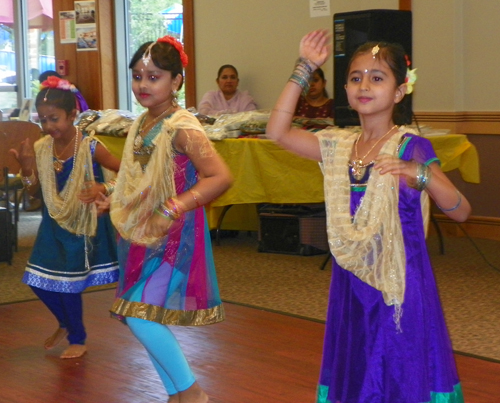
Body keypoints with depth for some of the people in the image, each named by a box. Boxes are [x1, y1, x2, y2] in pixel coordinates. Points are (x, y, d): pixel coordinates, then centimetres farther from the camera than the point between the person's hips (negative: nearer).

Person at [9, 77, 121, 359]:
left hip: (83, 225, -5)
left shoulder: (90, 148, -17)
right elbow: (34, 190, 2)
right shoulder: (41, 148, -4)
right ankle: (67, 324, 36)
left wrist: (103, 188, -27)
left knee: (68, 284, 0)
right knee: (38, 281, 8)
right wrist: (26, 167, -15)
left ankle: (78, 338, 23)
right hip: (54, 224, 6)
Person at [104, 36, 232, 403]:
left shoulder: (182, 128, -17)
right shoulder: (140, 126, 9)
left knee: (141, 315, -14)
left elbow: (221, 176, -26)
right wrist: (114, 202, 12)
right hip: (140, 236, 9)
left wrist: (173, 208, -31)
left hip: (172, 237, -9)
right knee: (138, 317, 11)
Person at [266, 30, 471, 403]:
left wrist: (421, 176, -29)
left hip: (399, 284, -5)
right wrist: (304, 70, -1)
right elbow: (278, 132, 1)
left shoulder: (412, 148, -9)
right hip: (352, 283, 5)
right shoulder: (338, 146, 4)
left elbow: (461, 211, -11)